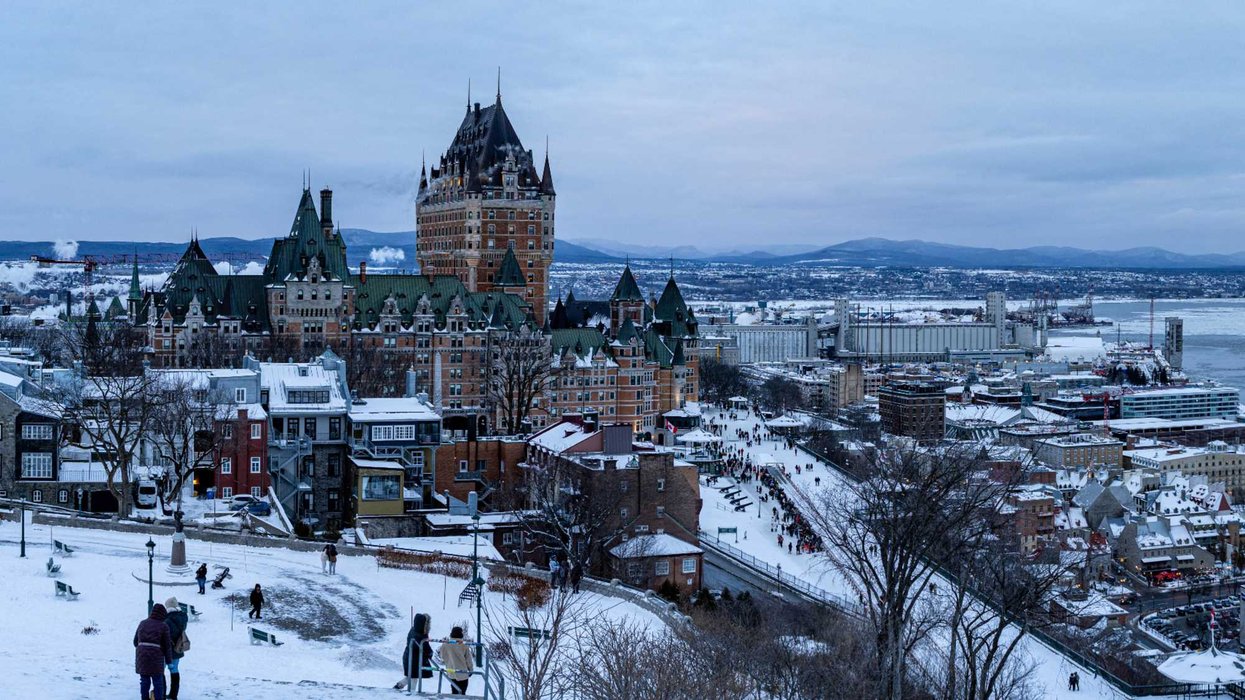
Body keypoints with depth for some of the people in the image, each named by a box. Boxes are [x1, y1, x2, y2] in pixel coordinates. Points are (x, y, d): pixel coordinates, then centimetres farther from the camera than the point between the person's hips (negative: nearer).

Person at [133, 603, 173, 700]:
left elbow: (136, 641, 13)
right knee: (158, 683, 5)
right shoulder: (163, 627, -5)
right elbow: (167, 646, -3)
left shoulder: (142, 623, 7)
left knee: (144, 682, 12)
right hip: (156, 658, -4)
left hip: (142, 657, 4)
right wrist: (169, 661, 6)